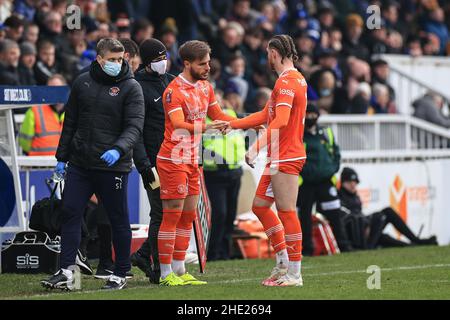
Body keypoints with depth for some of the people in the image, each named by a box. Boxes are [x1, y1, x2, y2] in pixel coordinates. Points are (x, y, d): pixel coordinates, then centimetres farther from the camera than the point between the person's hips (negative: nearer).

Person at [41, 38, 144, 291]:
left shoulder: (131, 87, -4)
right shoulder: (83, 83, 9)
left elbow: (135, 127, -13)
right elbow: (70, 122, 16)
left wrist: (119, 150, -31)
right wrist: (62, 157, 13)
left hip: (113, 166, -4)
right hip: (80, 164, 4)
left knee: (119, 220, 4)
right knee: (70, 214, -2)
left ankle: (121, 274, 15)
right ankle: (66, 272, -2)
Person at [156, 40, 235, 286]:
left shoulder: (205, 87, 10)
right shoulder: (174, 91, -16)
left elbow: (217, 116, 23)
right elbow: (179, 125, -29)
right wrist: (207, 127, -44)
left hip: (192, 160, 8)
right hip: (173, 160, -8)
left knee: (188, 216, 10)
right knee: (172, 215, -7)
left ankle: (179, 270, 16)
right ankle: (166, 273, -4)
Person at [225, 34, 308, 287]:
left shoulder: (287, 81, -15)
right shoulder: (294, 78, 18)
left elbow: (280, 120, -27)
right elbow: (267, 115, 23)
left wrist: (257, 147, -32)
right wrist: (232, 124, 22)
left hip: (286, 157, -10)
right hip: (280, 156, 10)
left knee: (286, 211, -8)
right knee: (260, 205, 14)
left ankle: (294, 274, -5)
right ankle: (283, 262, 17)